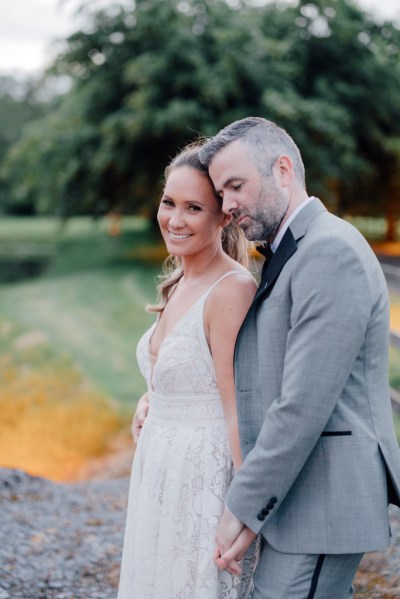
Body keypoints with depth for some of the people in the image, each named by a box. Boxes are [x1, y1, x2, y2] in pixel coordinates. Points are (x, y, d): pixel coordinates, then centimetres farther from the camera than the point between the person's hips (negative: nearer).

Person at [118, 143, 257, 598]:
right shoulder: (180, 285, 9)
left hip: (206, 482, -9)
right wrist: (149, 401, 4)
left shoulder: (232, 289, -18)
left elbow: (240, 414, -20)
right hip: (160, 477, 9)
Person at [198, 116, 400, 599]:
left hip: (323, 505, -10)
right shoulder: (290, 256, 16)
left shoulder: (331, 251, -16)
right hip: (302, 498, 10)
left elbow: (304, 405, -22)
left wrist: (244, 509, -16)